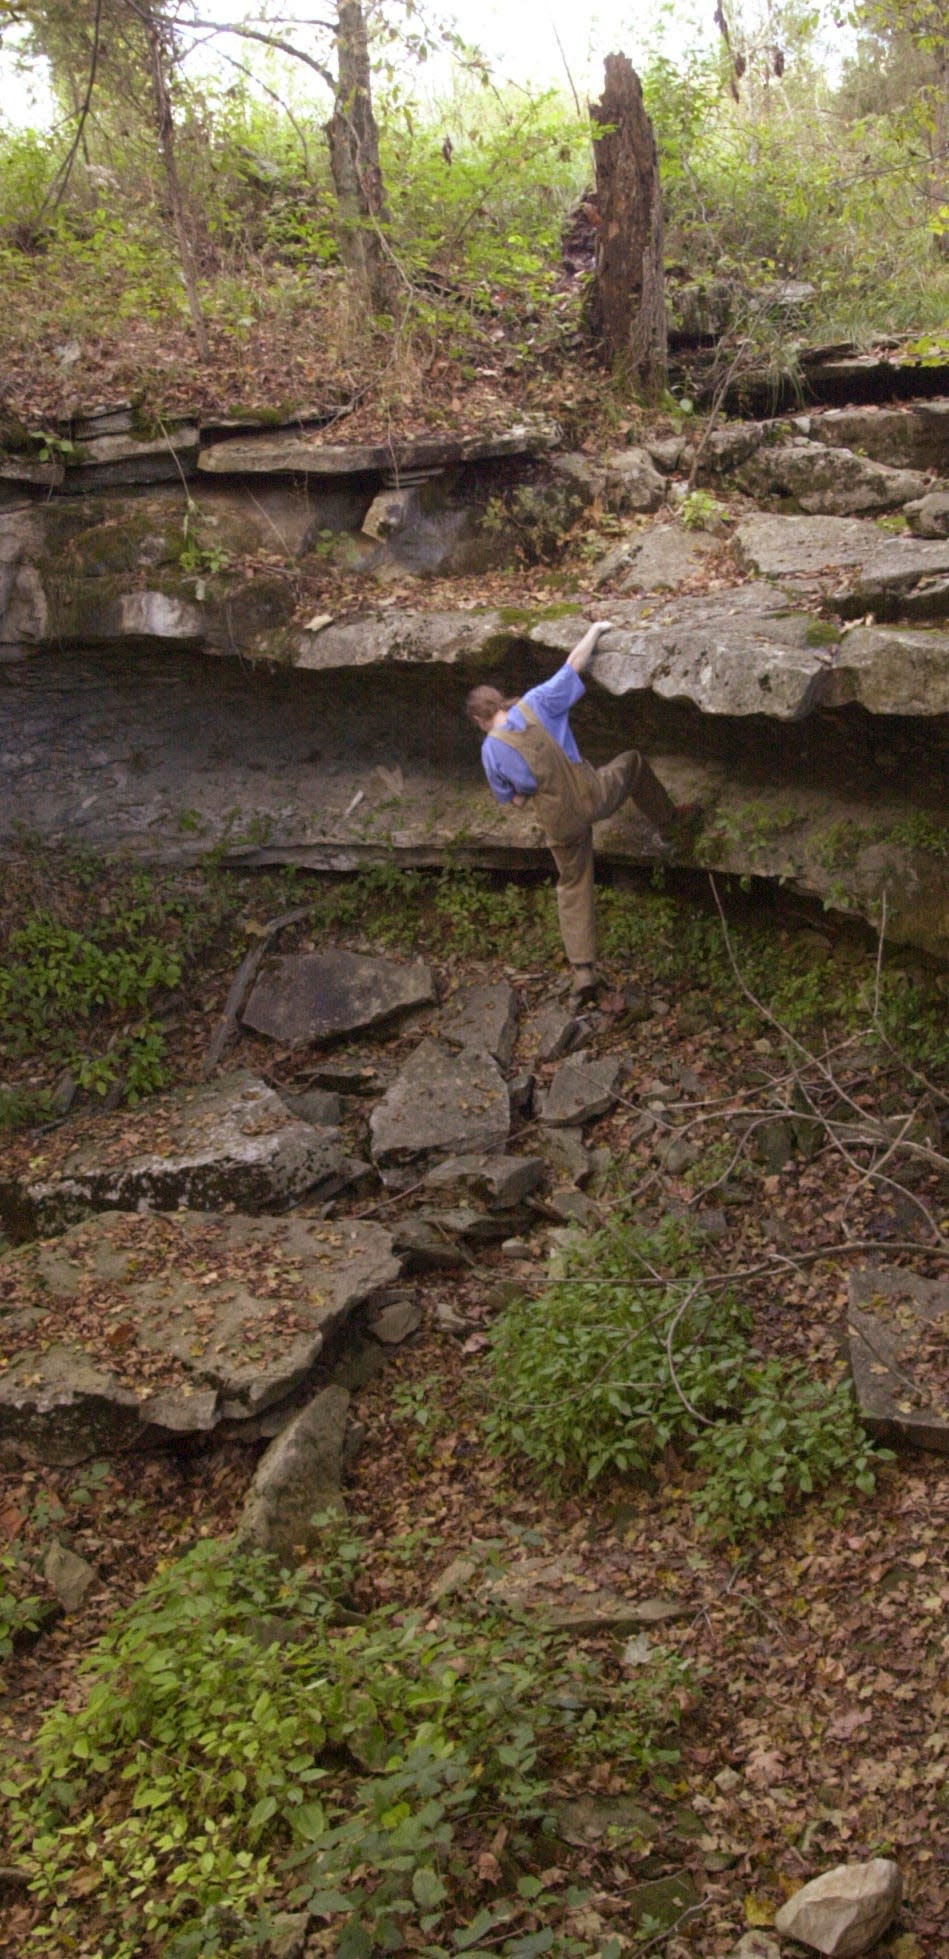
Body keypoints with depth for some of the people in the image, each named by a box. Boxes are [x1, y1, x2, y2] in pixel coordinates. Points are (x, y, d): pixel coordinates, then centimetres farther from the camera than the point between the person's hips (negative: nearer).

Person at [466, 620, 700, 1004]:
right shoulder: (535, 704, -7)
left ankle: (583, 971, 15)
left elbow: (514, 800, 5)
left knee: (573, 888, 20)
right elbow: (574, 663, -5)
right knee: (633, 762, 30)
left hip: (559, 824, 1)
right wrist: (596, 629, 10)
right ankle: (672, 823, 46)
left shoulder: (491, 750, -4)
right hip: (593, 797, -1)